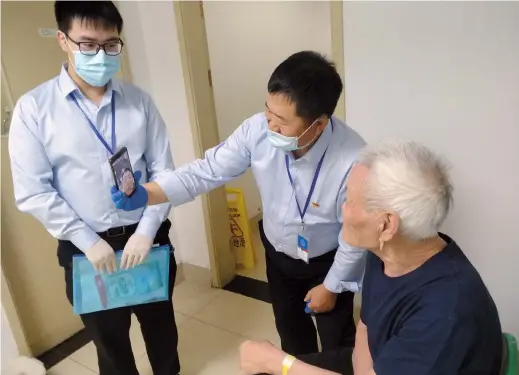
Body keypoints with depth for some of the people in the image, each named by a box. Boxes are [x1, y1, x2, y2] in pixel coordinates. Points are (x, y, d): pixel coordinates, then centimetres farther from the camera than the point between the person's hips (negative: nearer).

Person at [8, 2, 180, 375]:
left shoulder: (139, 100, -3)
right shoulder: (34, 108, -8)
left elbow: (163, 170, -2)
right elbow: (32, 192, -9)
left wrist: (146, 230, -11)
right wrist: (88, 240, -13)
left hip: (147, 237, 2)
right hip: (86, 247, -2)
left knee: (160, 322, 24)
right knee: (110, 338, 20)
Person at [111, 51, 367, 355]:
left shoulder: (352, 161, -37)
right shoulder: (258, 130, -27)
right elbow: (209, 170, -18)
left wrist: (332, 285, -10)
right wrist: (146, 194, -30)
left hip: (328, 262, -4)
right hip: (278, 253, 4)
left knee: (336, 341, 21)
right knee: (290, 329, 29)